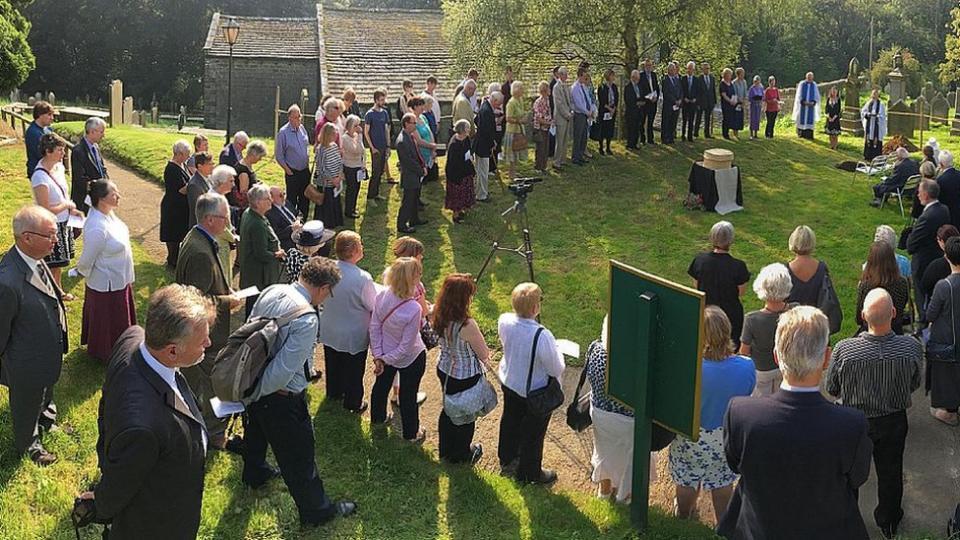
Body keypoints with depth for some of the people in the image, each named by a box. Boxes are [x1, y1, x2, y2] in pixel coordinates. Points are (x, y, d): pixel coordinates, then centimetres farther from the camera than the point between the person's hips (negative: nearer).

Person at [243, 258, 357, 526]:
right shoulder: (307, 319, -31)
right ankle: (316, 510, 31)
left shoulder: (271, 292, -7)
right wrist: (256, 393, -14)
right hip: (280, 398, -8)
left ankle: (254, 473, 63)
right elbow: (284, 370, -31)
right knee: (299, 455, 12)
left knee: (257, 429, 35)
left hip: (254, 381, 8)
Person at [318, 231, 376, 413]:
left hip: (329, 332, 5)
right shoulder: (363, 278, -32)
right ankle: (353, 403, 35)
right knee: (353, 371, 17)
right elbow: (374, 307, -19)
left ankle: (334, 392, 50)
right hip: (353, 335, -5)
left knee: (333, 364, 27)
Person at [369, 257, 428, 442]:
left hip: (385, 353, 5)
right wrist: (387, 359, -12)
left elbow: (374, 328, -13)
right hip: (411, 358, -5)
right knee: (408, 395, 17)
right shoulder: (414, 309, -36)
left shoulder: (382, 296, -22)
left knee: (381, 385, 30)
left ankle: (377, 417, 57)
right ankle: (411, 433, 40)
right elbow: (407, 345, -26)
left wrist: (378, 356, -5)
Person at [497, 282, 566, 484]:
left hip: (508, 382, 6)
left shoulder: (504, 321, -20)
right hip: (534, 392, -6)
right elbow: (557, 369, -24)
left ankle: (507, 460, 55)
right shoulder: (542, 336, -38)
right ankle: (530, 473, 42)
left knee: (510, 421, 30)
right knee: (533, 433, 19)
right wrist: (558, 353, -4)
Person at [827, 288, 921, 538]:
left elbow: (832, 389, -13)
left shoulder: (844, 349, -31)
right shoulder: (912, 347, -27)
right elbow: (914, 385, -6)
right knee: (891, 473, 25)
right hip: (894, 422, 2)